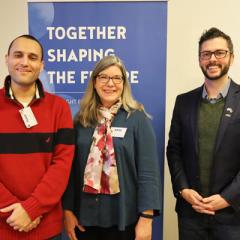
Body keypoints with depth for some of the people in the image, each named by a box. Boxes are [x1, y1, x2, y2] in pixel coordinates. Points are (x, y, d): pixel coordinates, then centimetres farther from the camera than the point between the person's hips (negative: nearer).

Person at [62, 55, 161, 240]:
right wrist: (68, 210, 1)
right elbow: (71, 168, 2)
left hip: (124, 217, -2)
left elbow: (148, 171, -11)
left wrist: (146, 217, -13)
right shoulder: (81, 119, 1)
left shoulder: (137, 118, -7)